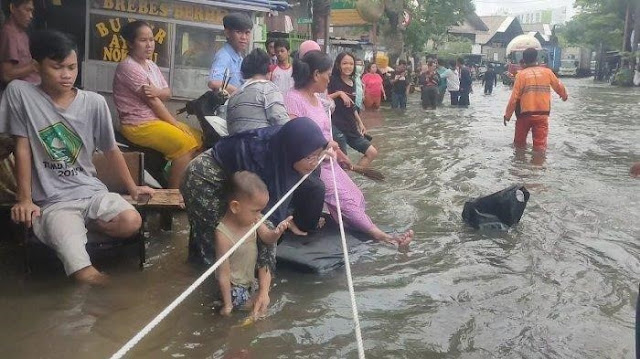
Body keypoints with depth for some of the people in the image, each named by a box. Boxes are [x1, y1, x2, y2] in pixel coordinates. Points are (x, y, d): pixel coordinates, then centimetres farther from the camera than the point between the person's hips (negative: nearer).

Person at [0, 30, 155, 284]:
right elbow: (22, 147, -3)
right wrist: (25, 199, -5)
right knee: (86, 277, -27)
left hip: (92, 191, 4)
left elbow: (111, 150, 11)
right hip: (52, 201, -4)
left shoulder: (95, 103, 1)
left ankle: (79, 225, -1)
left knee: (131, 222, -28)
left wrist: (132, 188, 14)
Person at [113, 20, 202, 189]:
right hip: (139, 124, -9)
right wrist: (176, 123, -12)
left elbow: (168, 93, 9)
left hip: (157, 119, 9)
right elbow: (152, 101, -15)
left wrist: (157, 92, -16)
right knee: (185, 143, -23)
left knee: (198, 138, -1)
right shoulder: (128, 67, -13)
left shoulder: (151, 65, 14)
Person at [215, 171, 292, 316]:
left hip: (251, 278, 7)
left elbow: (267, 238, -3)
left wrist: (277, 232, -28)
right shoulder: (223, 234, -33)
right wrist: (228, 305, -19)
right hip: (234, 286, -7)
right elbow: (223, 273, -26)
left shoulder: (253, 219, -16)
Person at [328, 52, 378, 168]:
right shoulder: (333, 80, -8)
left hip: (351, 128, 7)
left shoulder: (352, 82, 12)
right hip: (337, 128, -7)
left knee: (372, 153, 6)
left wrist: (360, 123, 19)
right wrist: (339, 93, -23)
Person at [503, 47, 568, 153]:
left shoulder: (521, 74, -3)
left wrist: (507, 114, 2)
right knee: (540, 146, 1)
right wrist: (564, 95, 40)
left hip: (525, 114, -1)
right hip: (542, 114, 1)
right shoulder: (547, 72, 4)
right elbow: (559, 86, 18)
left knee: (519, 144, 16)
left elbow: (514, 97, -7)